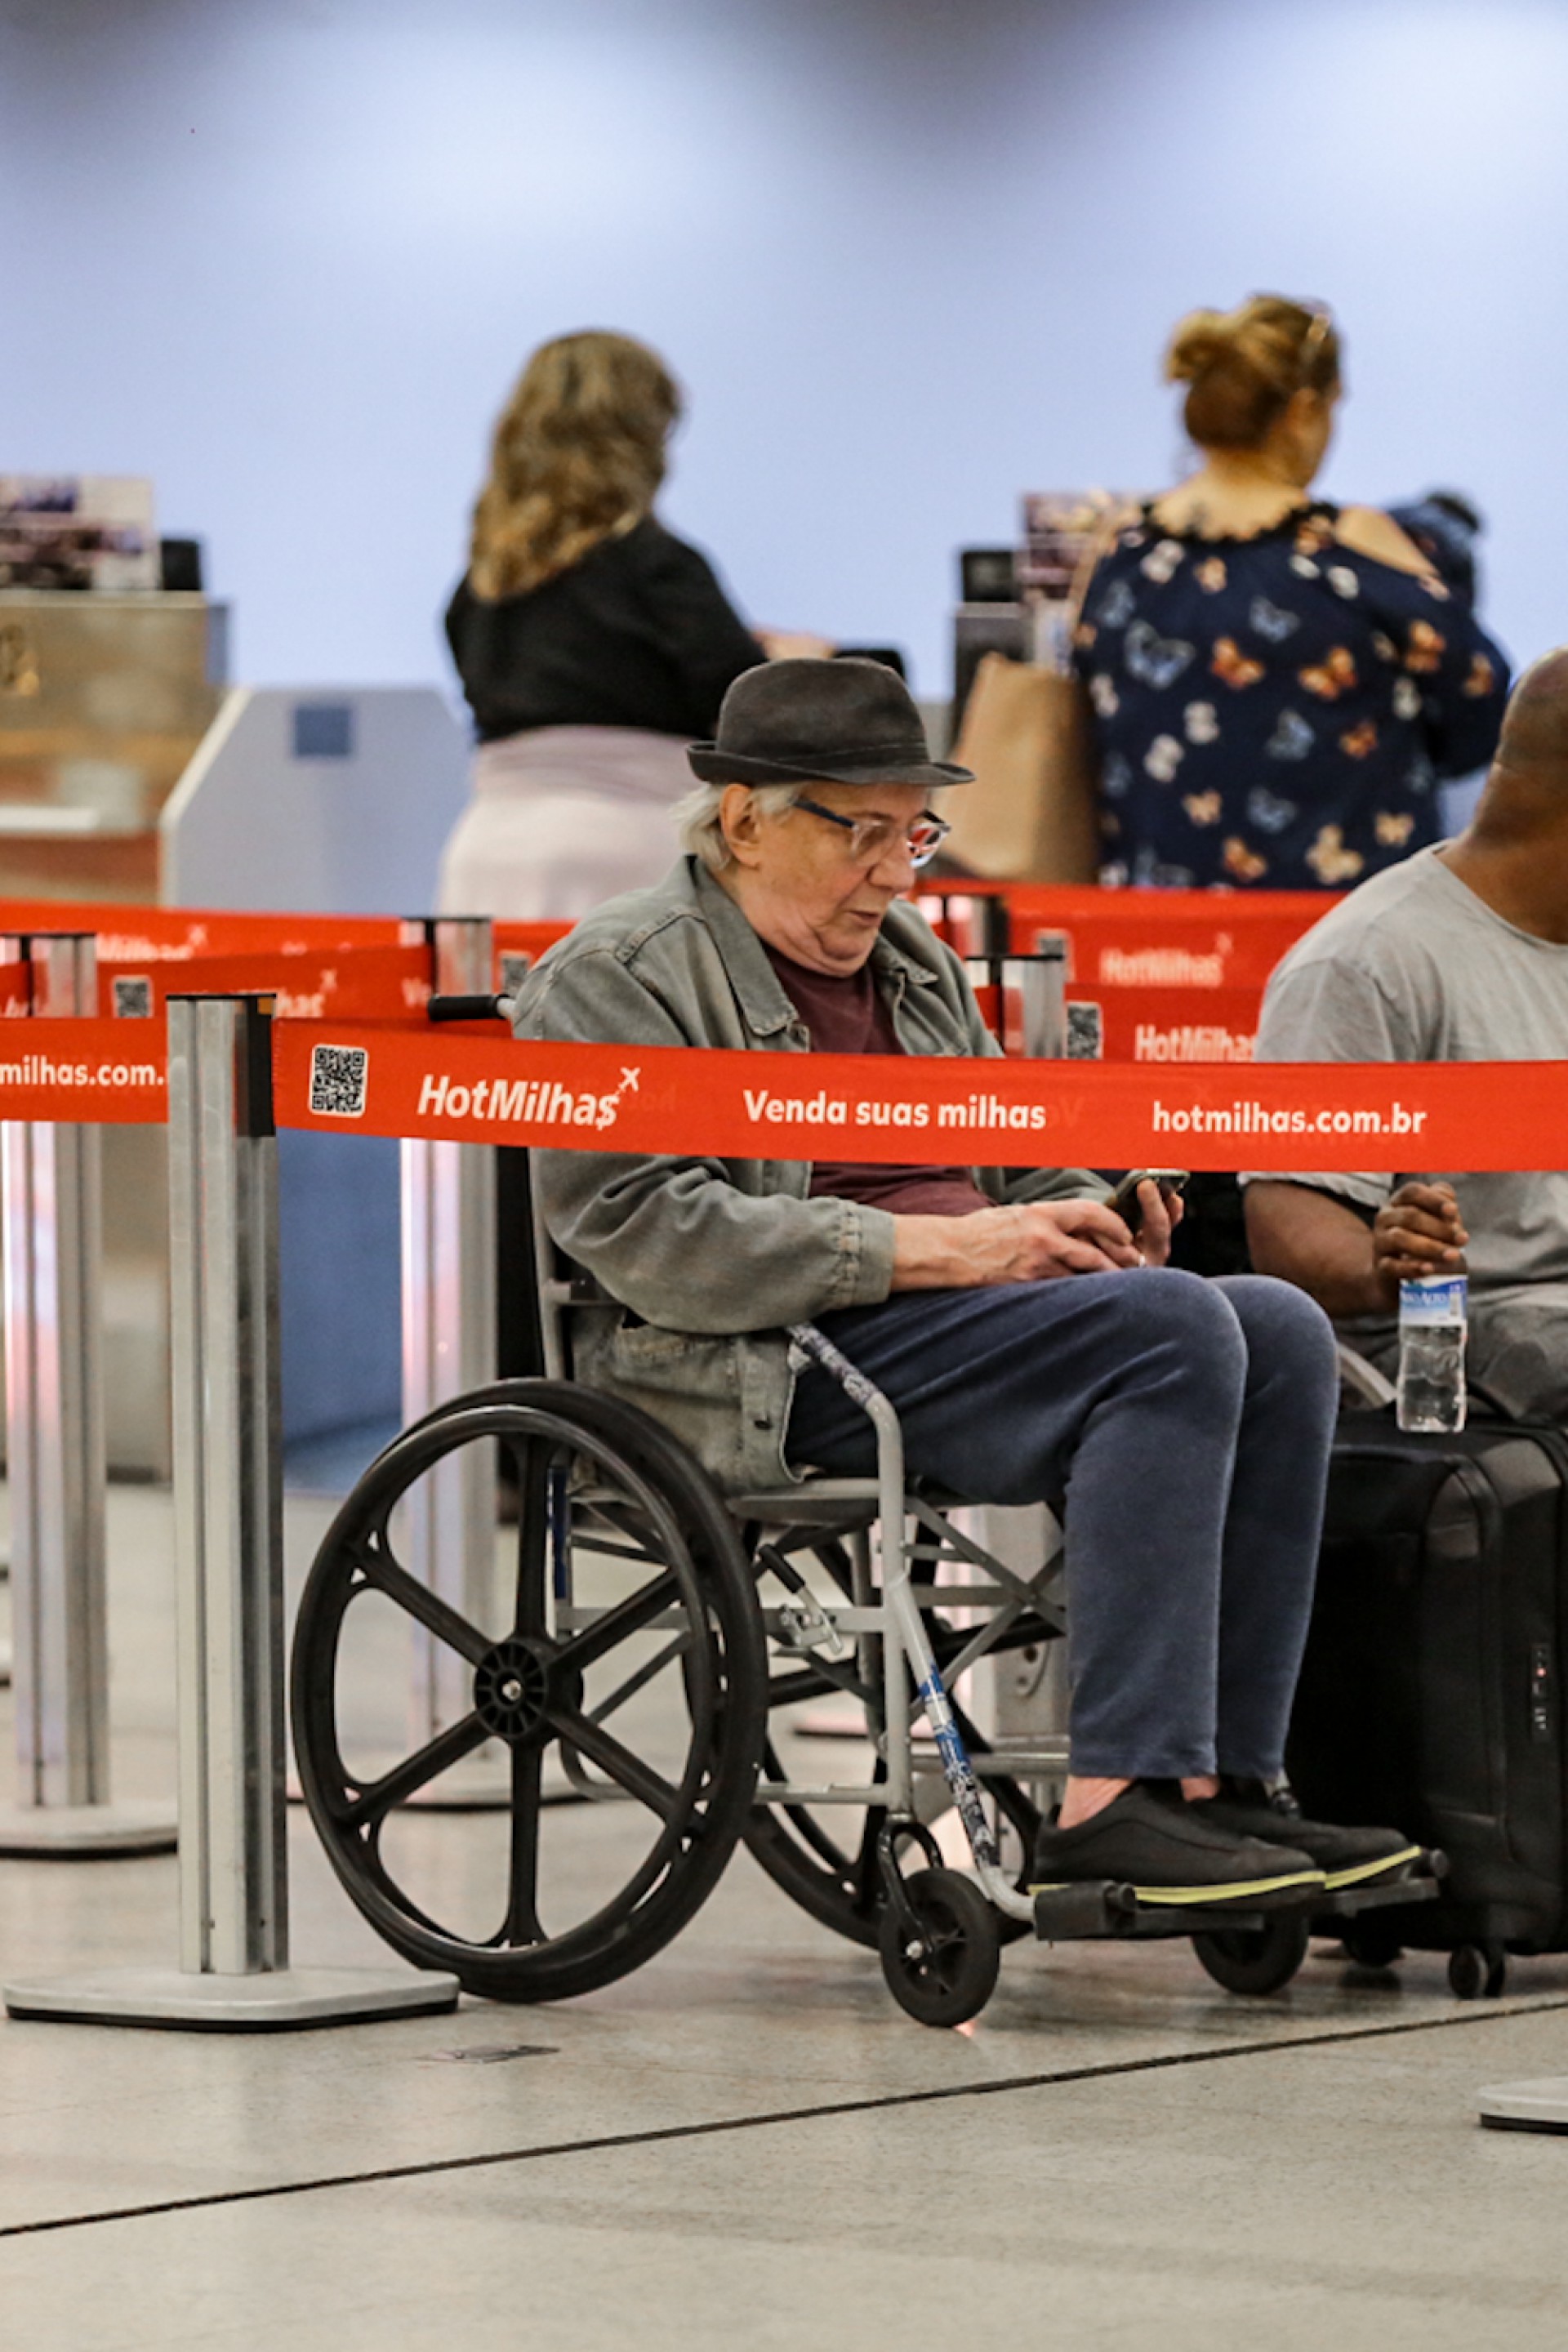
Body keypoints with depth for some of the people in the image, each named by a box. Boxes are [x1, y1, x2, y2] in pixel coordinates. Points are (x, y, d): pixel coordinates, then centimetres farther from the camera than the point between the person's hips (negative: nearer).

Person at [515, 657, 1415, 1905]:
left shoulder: (912, 962, 24)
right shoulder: (617, 979, -3)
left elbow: (1015, 1160, 30)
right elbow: (650, 1235, -16)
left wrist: (1089, 1216, 4)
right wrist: (935, 1250, -20)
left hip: (958, 1320, 9)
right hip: (777, 1371, -9)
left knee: (1280, 1329, -14)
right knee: (1173, 1326, -28)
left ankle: (1222, 1778, -19)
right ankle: (1113, 1798, -35)